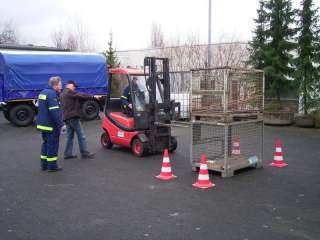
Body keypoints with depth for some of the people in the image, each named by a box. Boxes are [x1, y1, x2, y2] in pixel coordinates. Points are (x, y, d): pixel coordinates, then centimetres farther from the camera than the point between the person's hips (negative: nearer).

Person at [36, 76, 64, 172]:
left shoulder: (43, 92, 14)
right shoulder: (52, 94, -18)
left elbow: (40, 108, 20)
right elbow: (54, 111, -25)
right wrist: (61, 124, -23)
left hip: (42, 124, 9)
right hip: (51, 125, -9)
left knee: (46, 143, 17)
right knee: (52, 145, 0)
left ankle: (44, 164, 23)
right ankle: (52, 166, 6)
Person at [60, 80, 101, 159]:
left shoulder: (63, 94, 22)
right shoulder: (70, 92, -9)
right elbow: (81, 95, -15)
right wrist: (93, 97, -16)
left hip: (67, 117, 10)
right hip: (73, 117, -10)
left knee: (70, 136, 12)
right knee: (81, 135, -5)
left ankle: (68, 153, 12)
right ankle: (85, 153, -3)